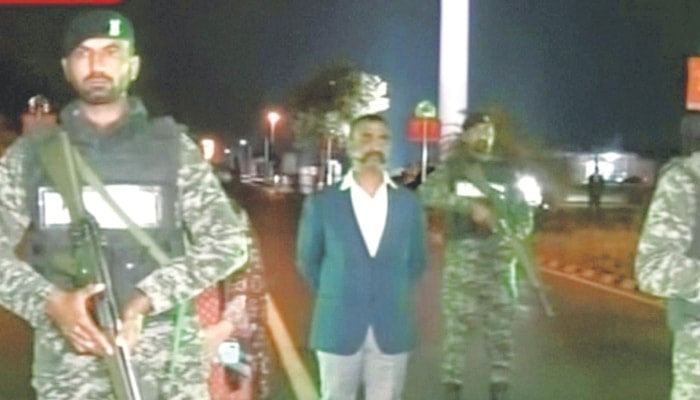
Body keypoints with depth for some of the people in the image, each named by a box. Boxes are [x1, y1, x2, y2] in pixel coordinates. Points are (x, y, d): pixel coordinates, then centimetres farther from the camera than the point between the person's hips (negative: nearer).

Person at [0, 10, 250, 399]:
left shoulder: (171, 146, 4)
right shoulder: (32, 154, 7)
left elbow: (230, 242, -2)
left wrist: (146, 300, -14)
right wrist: (50, 302, -15)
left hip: (167, 360, 0)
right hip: (68, 364, 1)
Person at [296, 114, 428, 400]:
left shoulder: (408, 204, 2)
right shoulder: (321, 203, -3)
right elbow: (307, 261, 8)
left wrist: (392, 298, 8)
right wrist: (335, 298, 7)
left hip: (392, 331, 2)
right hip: (339, 329, -1)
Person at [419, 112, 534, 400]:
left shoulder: (504, 170, 14)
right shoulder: (452, 167, 4)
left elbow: (521, 207, 15)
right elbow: (428, 193, -14)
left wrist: (520, 231, -7)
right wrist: (470, 205, -21)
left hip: (499, 254, 3)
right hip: (462, 254, -3)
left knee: (501, 320, 4)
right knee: (458, 322, -4)